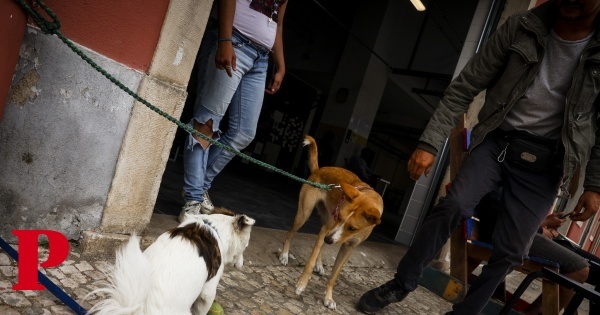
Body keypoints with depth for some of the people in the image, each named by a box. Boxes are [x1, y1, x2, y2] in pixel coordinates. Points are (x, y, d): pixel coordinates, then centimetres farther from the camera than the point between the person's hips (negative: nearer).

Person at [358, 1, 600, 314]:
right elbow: (464, 88, -6)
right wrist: (430, 142, -12)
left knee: (508, 252, -1)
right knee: (453, 206, -21)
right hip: (497, 141, 0)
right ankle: (401, 284, -3)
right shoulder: (521, 27, -6)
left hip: (544, 163, 1)